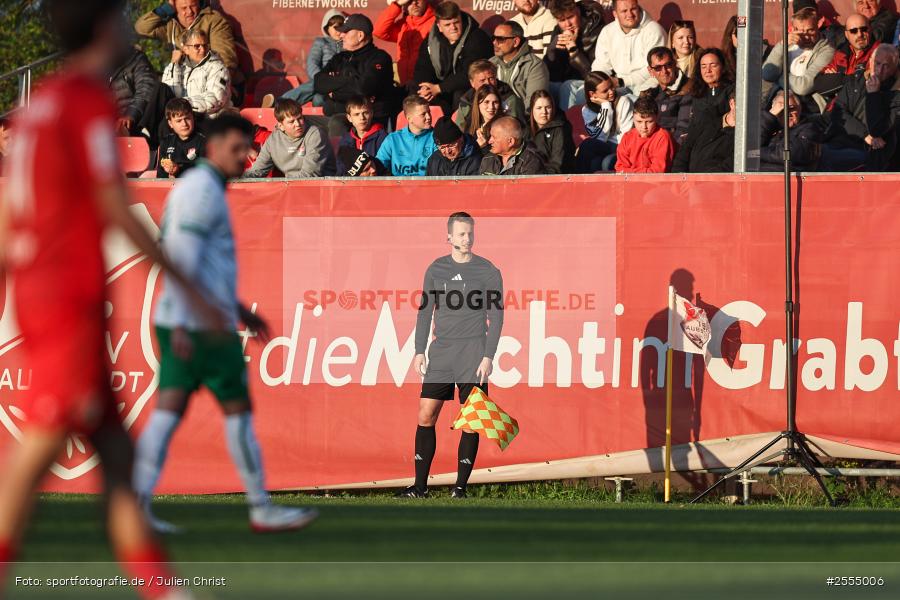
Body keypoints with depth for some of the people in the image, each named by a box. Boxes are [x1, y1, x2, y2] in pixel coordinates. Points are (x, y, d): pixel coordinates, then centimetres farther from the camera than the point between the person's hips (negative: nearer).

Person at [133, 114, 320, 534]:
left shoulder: (194, 190, 20)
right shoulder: (203, 190, -13)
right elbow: (182, 258, -22)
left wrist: (239, 310, 29)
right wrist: (182, 326, -27)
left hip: (182, 322, 10)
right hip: (204, 324, -10)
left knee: (168, 412, 2)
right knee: (238, 410, -1)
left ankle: (134, 503, -8)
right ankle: (262, 510, 5)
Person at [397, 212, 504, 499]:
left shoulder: (488, 271, 1)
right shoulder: (436, 269, 10)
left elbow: (496, 317, 0)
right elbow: (425, 311, 14)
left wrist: (488, 357, -9)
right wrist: (419, 351, 5)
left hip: (473, 352, -3)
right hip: (440, 351, 3)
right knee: (426, 415, -2)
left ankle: (461, 486, 3)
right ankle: (420, 486, 2)